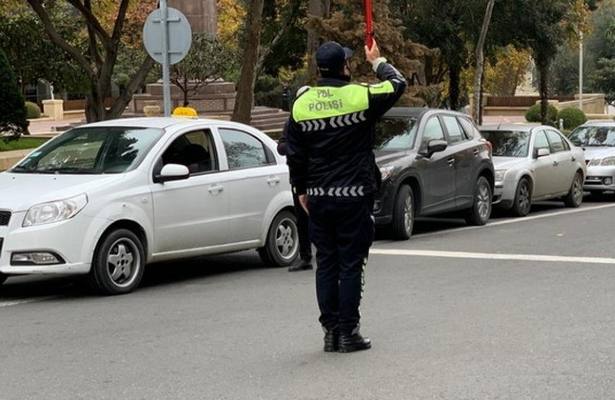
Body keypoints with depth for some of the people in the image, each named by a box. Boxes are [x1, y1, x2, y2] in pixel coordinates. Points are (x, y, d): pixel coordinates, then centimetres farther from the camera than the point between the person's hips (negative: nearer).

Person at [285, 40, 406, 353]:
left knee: (326, 265, 10)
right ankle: (348, 332, 2)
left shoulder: (301, 103, 2)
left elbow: (294, 154, 7)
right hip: (354, 197, -3)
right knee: (350, 265, 1)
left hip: (318, 198, 3)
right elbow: (397, 83, 10)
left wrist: (302, 189, 18)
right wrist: (378, 62, 28)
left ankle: (330, 331, 12)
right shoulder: (361, 96, -9)